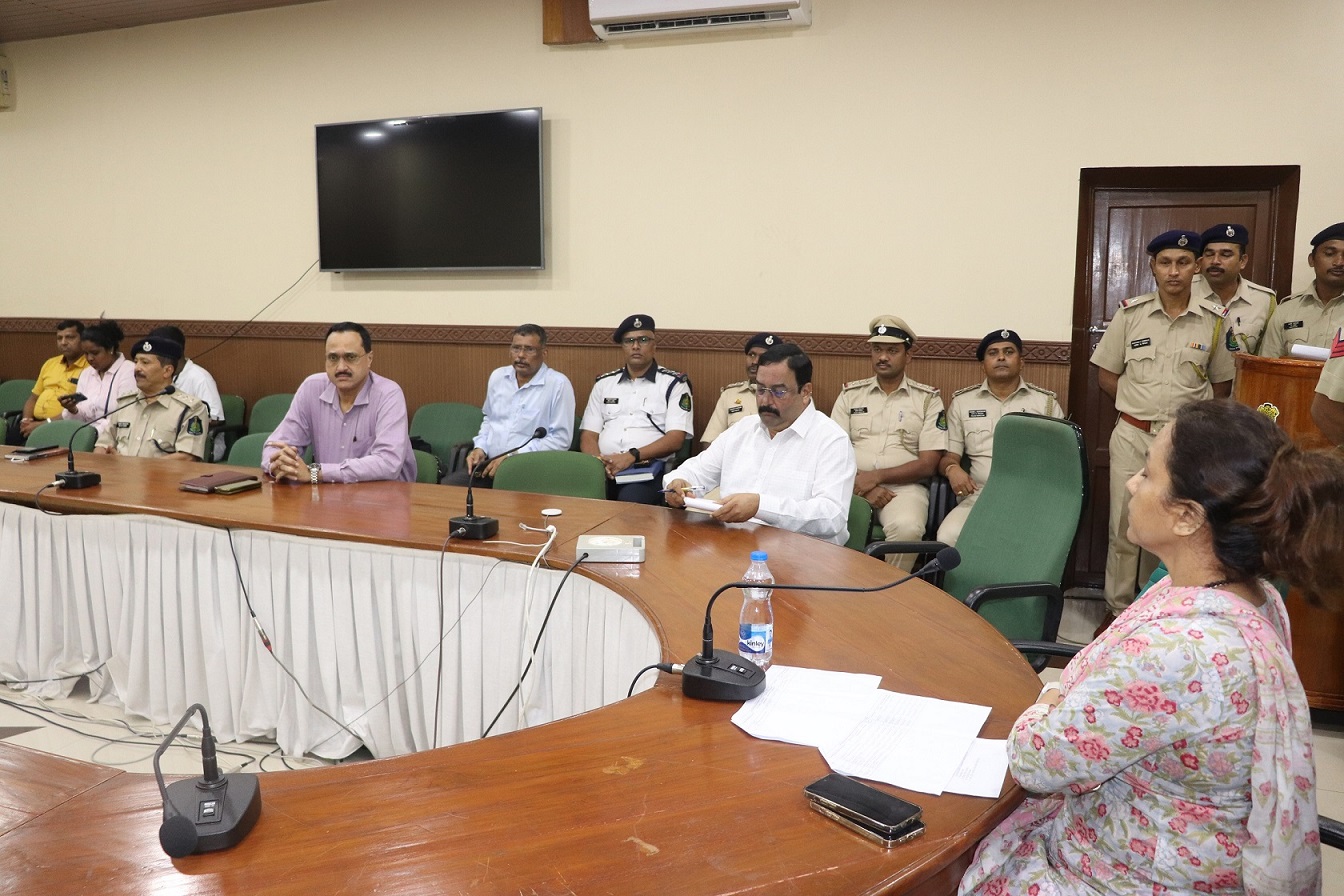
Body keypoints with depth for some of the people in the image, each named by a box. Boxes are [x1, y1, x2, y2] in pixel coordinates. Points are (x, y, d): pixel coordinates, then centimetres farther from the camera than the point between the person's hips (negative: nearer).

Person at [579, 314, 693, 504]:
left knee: (630, 501, -36)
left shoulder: (674, 383, 9)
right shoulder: (604, 383, 21)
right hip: (603, 468, 3)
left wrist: (632, 456, -16)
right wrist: (599, 462, -8)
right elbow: (588, 434, 15)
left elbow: (675, 438, -2)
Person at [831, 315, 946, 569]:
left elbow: (927, 464, 1)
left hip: (904, 485, -1)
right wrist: (863, 486, -10)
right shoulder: (851, 393, 16)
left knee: (906, 528, -35)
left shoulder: (928, 399, 10)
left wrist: (876, 476, -11)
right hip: (854, 483, 1)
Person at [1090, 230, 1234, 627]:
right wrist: (1141, 405, -1)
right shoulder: (1130, 313, -1)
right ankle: (1118, 608, 17)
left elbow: (1221, 384, 8)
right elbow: (1106, 375, 5)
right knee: (1124, 526, 5)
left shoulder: (1214, 319, -1)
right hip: (1132, 436, 0)